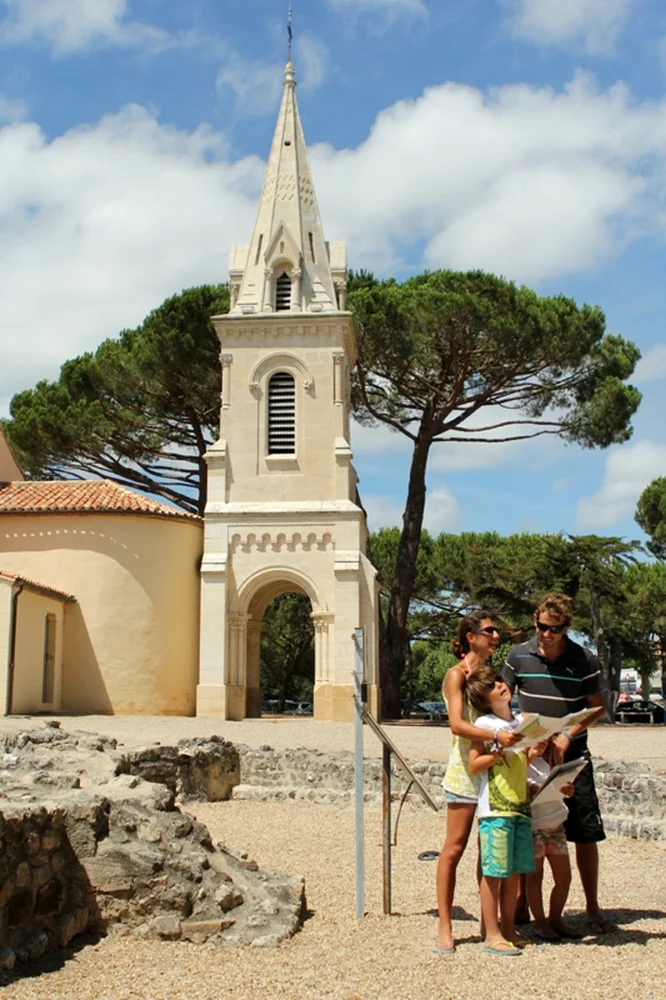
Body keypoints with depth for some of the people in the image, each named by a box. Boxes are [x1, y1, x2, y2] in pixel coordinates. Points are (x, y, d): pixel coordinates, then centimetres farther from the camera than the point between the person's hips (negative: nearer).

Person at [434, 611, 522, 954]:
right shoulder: (457, 674, -6)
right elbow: (457, 724, -20)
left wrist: (522, 737, -2)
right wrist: (496, 736, -34)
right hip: (467, 768, -7)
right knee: (454, 848, -3)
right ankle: (444, 928, 3)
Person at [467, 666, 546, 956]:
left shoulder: (521, 721, 13)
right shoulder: (484, 724, -6)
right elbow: (474, 765, -9)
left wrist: (532, 754, 3)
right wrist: (501, 750, -19)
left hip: (520, 807, 6)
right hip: (494, 809, -6)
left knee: (514, 872, 11)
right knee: (494, 872, -2)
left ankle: (508, 929, 22)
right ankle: (492, 935, 5)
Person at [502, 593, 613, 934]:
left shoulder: (584, 660, -5)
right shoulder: (518, 655, -1)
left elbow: (597, 707, 1)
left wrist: (568, 734, -13)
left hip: (571, 757, -1)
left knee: (586, 834, 1)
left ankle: (593, 908, 14)